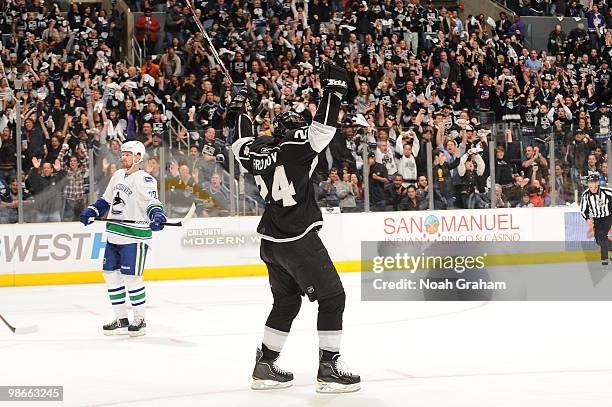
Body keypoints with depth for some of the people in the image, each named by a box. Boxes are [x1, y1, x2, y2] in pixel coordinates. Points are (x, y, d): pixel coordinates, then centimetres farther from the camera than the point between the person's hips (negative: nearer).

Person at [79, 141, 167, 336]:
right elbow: (106, 200, 26)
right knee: (111, 274, 9)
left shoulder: (144, 180, -10)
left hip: (134, 237, -9)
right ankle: (121, 319, 18)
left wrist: (157, 216, -40)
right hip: (114, 236, 9)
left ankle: (140, 319, 7)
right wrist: (90, 212, 14)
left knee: (131, 277, -8)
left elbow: (152, 202, -21)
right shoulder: (118, 175, 15)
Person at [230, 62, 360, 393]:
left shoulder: (259, 151, 7)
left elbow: (243, 143, 28)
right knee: (332, 297, -1)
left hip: (271, 242, 8)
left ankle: (265, 366, 19)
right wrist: (333, 90, -12)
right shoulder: (295, 147, -11)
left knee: (286, 301, 19)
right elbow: (323, 128, -19)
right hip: (299, 241, -8)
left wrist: (240, 111, 40)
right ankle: (328, 369, -4)